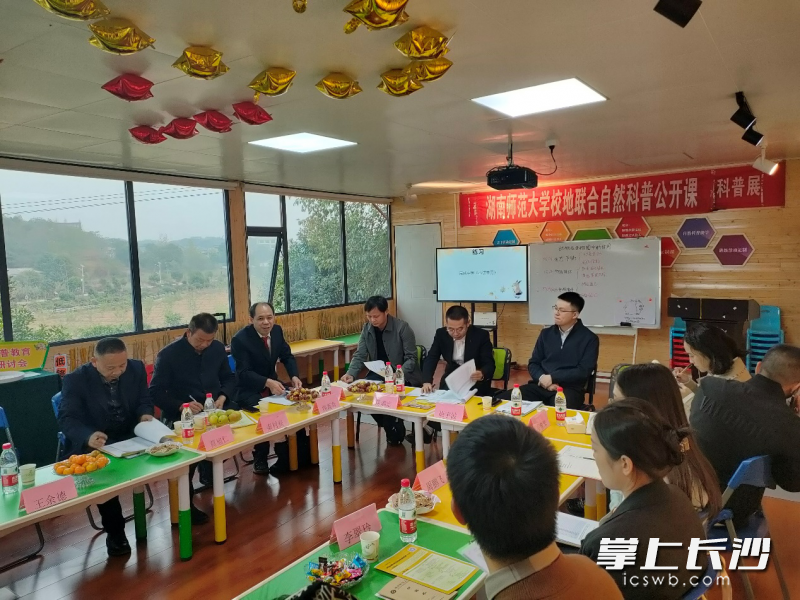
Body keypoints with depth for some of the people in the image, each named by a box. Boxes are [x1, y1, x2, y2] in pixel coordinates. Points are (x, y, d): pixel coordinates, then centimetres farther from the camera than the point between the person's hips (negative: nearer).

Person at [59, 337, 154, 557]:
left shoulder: (136, 369, -3)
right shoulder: (76, 380, -14)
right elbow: (67, 418, -19)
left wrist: (146, 415, -19)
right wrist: (88, 437, -41)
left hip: (131, 438, 3)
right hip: (93, 444, -3)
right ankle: (115, 531, -7)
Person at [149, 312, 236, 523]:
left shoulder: (218, 348, 4)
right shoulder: (168, 354, -9)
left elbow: (229, 378, 13)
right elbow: (155, 393, -9)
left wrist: (223, 397, -9)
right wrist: (183, 405, -23)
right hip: (180, 416, -4)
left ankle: (209, 473, 2)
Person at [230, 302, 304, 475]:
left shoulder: (277, 331, -1)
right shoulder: (240, 340, -19)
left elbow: (287, 357, 5)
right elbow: (244, 373, -24)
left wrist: (295, 377, -15)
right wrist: (268, 383, -40)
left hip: (273, 383, 6)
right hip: (249, 391, -6)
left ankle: (289, 454, 2)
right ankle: (260, 459, -8)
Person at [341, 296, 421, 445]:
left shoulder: (402, 327, -16)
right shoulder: (367, 329, 0)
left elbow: (411, 358, -15)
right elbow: (360, 355, -1)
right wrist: (351, 374, -20)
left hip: (403, 376, -5)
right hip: (378, 374, 6)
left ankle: (395, 427, -1)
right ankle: (390, 426, 1)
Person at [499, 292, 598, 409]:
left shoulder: (589, 338, 2)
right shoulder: (546, 333, 16)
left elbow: (583, 371, -8)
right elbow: (533, 363, 15)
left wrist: (552, 378, -12)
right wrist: (542, 378, -7)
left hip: (569, 389, -5)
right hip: (541, 385, 5)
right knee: (503, 400, -17)